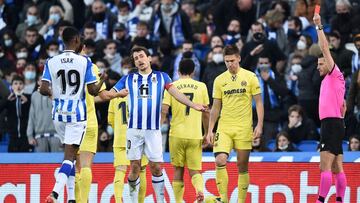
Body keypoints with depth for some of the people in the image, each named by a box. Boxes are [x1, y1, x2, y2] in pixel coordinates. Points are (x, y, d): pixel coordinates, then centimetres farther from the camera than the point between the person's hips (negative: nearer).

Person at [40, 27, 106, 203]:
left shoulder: (51, 62, -1)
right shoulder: (85, 62, -7)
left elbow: (43, 90, -8)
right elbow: (93, 91, -7)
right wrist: (102, 81, 13)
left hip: (59, 115, 4)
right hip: (77, 114, -4)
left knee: (70, 155, 19)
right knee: (69, 156, -7)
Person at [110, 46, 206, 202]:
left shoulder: (161, 77, 9)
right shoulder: (128, 79, 10)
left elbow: (176, 93, 0)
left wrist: (193, 105, -13)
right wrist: (118, 93, -13)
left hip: (153, 130, -1)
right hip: (134, 129, 1)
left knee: (156, 167, -1)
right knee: (134, 167, 1)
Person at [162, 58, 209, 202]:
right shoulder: (201, 86, 5)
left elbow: (164, 111, -6)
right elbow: (205, 114, 9)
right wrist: (207, 134, 18)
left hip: (177, 134, 0)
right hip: (195, 136, 1)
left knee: (178, 170, 12)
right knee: (194, 171, 5)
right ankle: (199, 189, -25)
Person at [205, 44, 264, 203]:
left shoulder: (250, 77, 1)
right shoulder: (219, 80, 7)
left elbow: (258, 102, 2)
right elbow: (215, 107, 11)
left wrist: (259, 125, -7)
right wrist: (210, 130, 6)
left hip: (244, 129, -1)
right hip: (224, 128, 1)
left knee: (242, 166, 2)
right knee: (220, 161, -17)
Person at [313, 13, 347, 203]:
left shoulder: (334, 74, -4)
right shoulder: (331, 80, 21)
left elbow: (325, 48, -12)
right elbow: (343, 106, 27)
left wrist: (319, 26, -10)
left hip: (331, 124, -10)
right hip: (336, 124, 10)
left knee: (325, 166, -14)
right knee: (337, 168, 8)